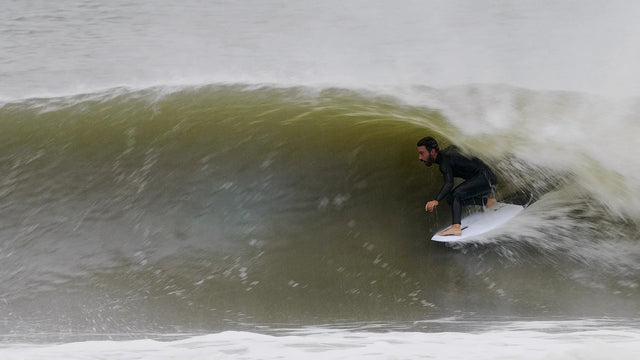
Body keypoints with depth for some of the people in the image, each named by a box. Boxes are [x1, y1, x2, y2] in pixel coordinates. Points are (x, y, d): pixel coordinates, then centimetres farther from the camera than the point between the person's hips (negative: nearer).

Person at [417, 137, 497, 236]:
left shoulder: (444, 160, -20)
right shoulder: (447, 151, 8)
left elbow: (449, 183, -35)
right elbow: (453, 147, 32)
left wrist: (436, 201, -47)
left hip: (485, 177, -10)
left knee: (456, 194, -28)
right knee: (452, 198, 10)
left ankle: (456, 228, -41)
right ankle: (487, 201, 14)